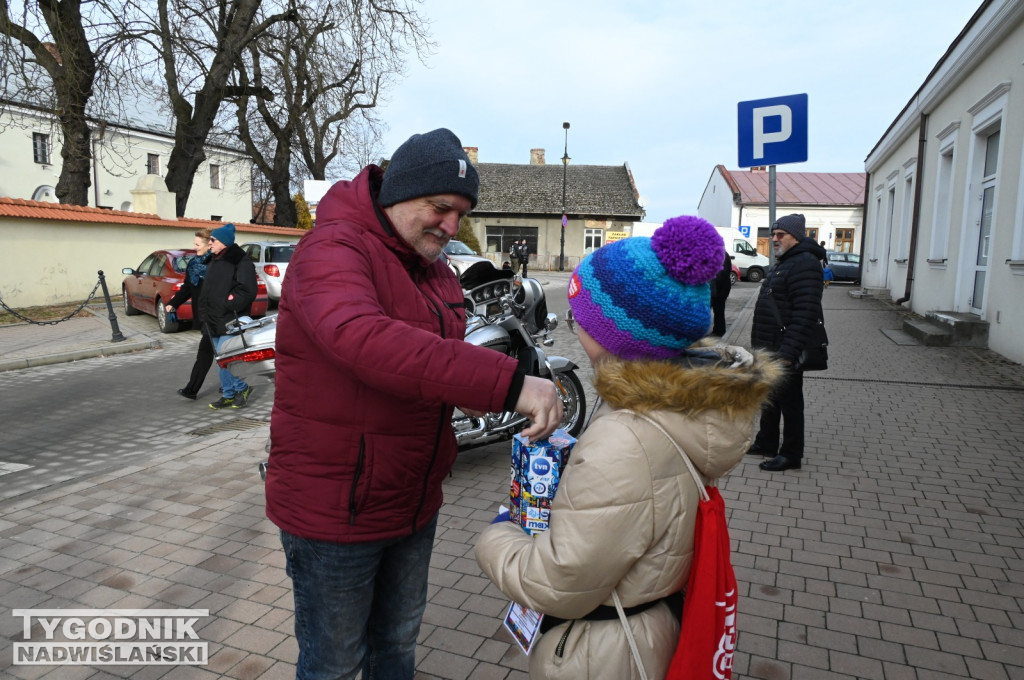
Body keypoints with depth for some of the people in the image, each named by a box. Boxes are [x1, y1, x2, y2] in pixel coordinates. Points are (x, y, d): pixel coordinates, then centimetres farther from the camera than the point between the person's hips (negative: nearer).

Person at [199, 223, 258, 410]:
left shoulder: (240, 261, -11)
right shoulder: (214, 262, 17)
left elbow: (247, 290, -18)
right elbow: (207, 289, 23)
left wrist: (228, 305, -18)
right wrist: (205, 312, 13)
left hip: (230, 321, -9)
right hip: (214, 320, 9)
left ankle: (242, 388, 7)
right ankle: (229, 395, 21)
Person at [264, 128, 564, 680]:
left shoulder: (436, 270, 8)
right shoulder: (333, 250, -20)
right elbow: (362, 338, -42)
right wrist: (507, 382, -47)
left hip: (413, 503, 8)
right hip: (334, 509, -7)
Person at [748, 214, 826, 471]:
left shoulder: (805, 264, -17)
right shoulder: (783, 263, 18)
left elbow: (805, 314, -25)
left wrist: (788, 352, -29)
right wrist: (760, 345, 22)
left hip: (785, 351, -10)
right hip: (769, 348, 10)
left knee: (789, 401, 0)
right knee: (769, 397, 19)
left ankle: (791, 455, 10)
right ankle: (766, 443, 32)